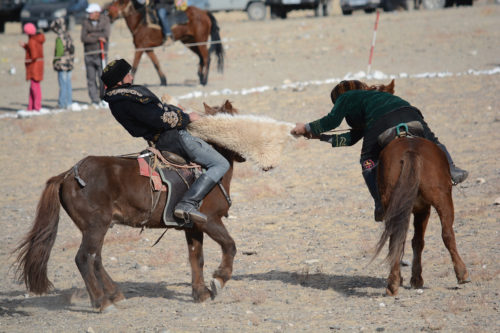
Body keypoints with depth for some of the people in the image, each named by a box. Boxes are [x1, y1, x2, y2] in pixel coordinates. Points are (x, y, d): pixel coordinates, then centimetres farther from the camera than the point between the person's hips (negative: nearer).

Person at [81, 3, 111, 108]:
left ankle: (103, 99, 9)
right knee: (91, 78, -1)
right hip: (89, 55, 2)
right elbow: (83, 38, -9)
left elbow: (106, 35, -14)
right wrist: (98, 38, -16)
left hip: (101, 54, -2)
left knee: (103, 78, -6)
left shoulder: (105, 20, -1)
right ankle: (94, 101, 4)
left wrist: (92, 35, -9)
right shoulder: (86, 22, 2)